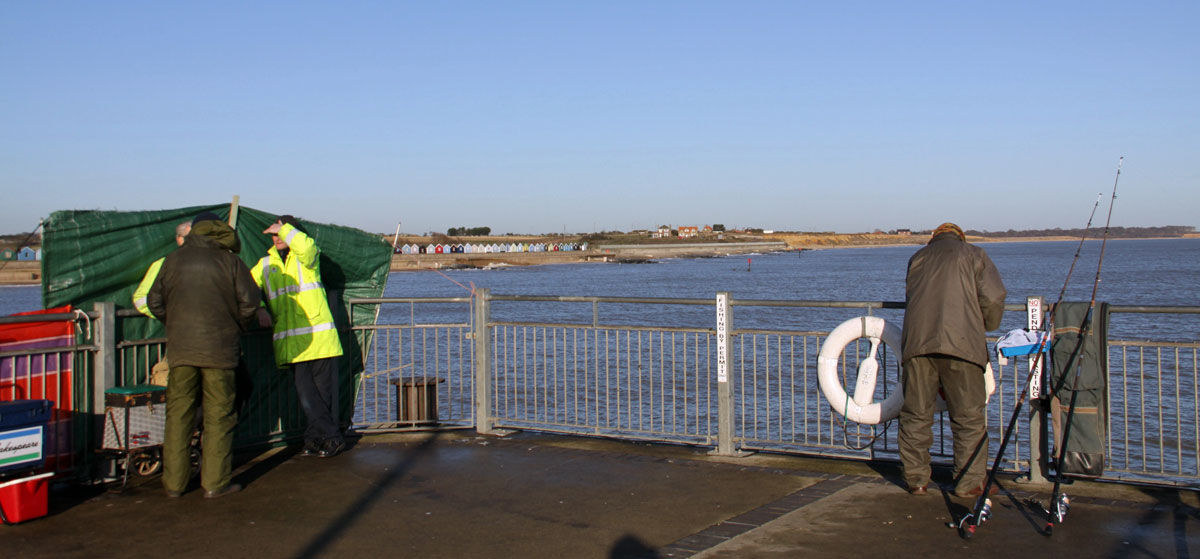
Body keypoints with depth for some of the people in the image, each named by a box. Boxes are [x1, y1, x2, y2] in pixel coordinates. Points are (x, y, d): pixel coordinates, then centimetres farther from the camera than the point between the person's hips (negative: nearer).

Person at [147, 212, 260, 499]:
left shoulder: (173, 260, 8)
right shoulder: (230, 261, 1)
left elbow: (155, 301, 10)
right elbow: (249, 301, -4)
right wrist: (237, 328, 13)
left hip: (180, 348, 2)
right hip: (219, 349, -2)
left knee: (178, 414, 9)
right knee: (218, 415, 3)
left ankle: (174, 481, 12)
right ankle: (216, 482, 4)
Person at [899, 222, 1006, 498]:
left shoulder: (917, 257, 24)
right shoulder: (973, 254, 14)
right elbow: (994, 298, 4)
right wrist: (985, 329, 20)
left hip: (917, 341, 3)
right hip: (960, 342, -3)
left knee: (915, 415, 9)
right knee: (969, 416, 4)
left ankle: (916, 480, 13)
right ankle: (969, 482, 5)